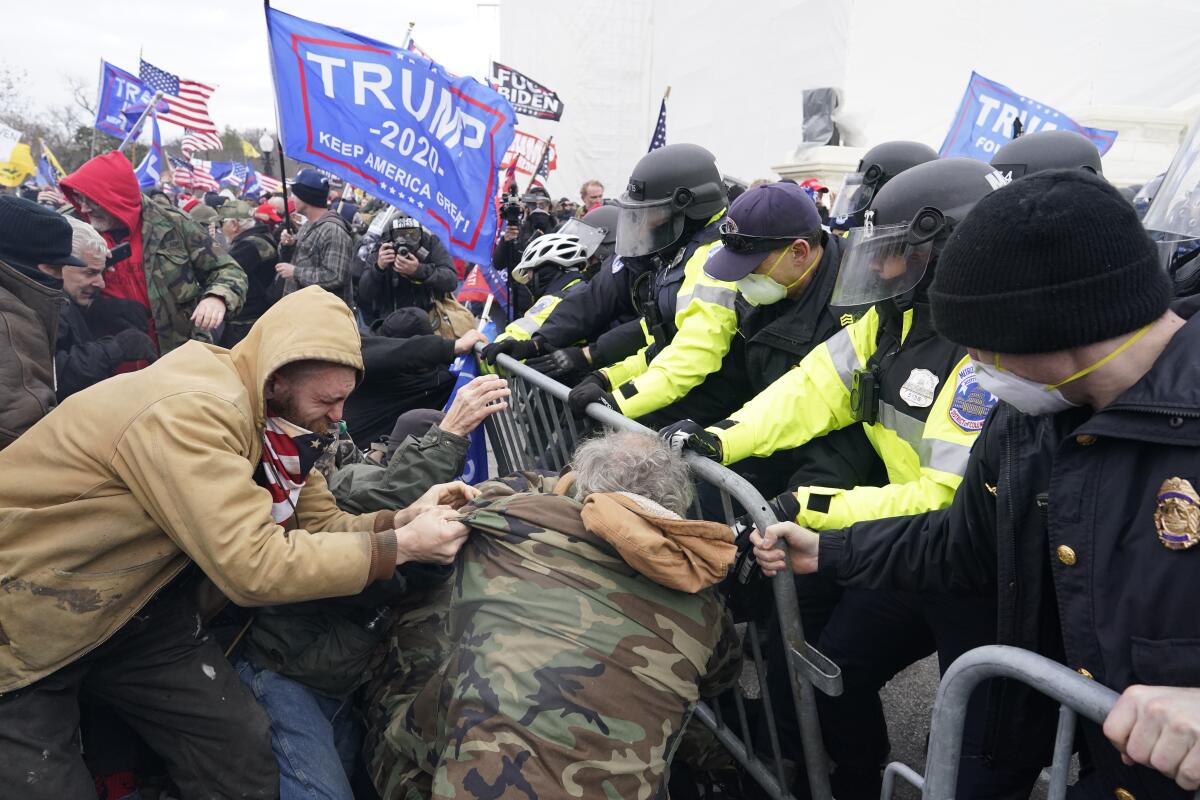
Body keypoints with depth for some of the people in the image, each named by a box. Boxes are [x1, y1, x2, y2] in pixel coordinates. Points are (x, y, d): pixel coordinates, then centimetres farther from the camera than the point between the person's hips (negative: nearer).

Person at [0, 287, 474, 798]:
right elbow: (255, 566, -36)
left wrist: (402, 519, -21)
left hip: (133, 601, 7)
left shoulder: (272, 412, -5)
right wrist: (401, 545, -30)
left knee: (244, 755, 1)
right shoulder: (187, 412, -33)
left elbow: (320, 524, -3)